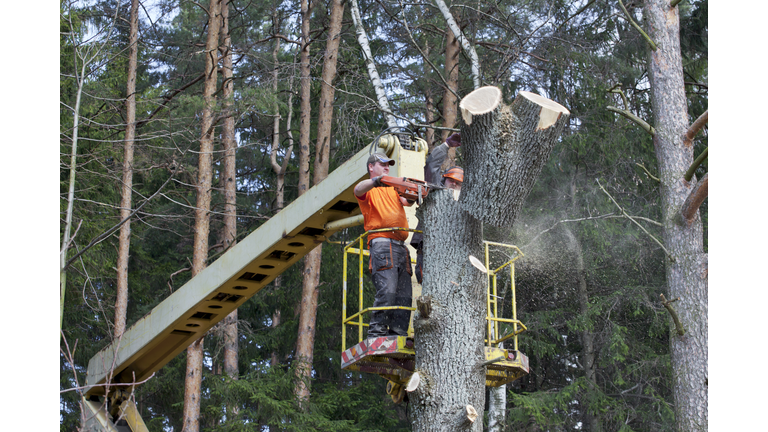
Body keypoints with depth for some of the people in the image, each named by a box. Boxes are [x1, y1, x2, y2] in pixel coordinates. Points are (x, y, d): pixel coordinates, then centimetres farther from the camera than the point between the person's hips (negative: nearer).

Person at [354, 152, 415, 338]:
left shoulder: (393, 188, 29)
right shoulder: (370, 189, 10)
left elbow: (407, 201, 13)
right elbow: (358, 190, -14)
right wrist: (376, 180, -32)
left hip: (400, 246, 7)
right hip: (382, 243, -7)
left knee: (404, 294, -1)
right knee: (387, 291, -20)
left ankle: (398, 333, -2)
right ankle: (376, 333, -20)